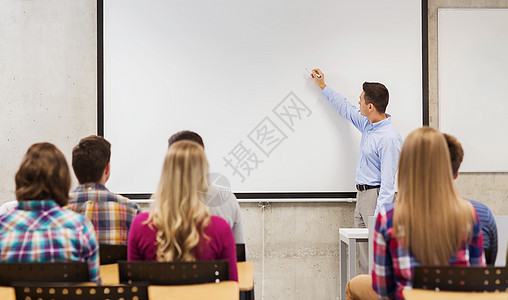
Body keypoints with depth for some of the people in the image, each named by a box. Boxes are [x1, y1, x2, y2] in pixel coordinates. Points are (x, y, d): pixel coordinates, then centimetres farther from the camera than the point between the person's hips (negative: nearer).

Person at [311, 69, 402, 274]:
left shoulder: (389, 138, -19)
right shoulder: (367, 124, 8)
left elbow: (388, 183, -21)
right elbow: (345, 109, 30)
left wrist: (379, 215, -24)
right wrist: (323, 86, 36)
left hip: (376, 196, -9)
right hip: (361, 195, 9)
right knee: (364, 253, 10)